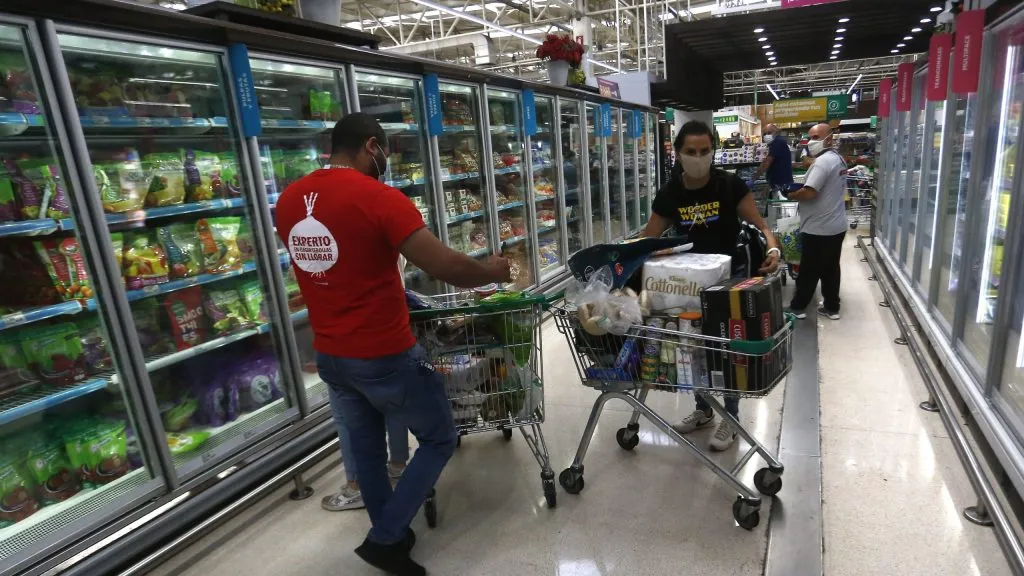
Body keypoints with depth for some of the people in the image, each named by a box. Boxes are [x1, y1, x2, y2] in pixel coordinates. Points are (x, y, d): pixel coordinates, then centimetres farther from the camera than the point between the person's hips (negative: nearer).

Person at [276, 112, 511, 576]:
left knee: (366, 448, 23)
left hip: (329, 356, 7)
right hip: (385, 356, -7)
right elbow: (446, 268, -23)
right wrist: (492, 271, -3)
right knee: (439, 440, 14)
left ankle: (391, 537, 40)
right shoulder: (378, 197, -19)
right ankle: (384, 538, 17)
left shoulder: (288, 200, 3)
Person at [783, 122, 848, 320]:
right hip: (836, 225, 9)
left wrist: (790, 195, -9)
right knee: (831, 269, 16)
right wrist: (799, 192, 10)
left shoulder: (822, 161, -20)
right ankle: (831, 308, 24)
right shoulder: (838, 158, 13)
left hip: (819, 229, -9)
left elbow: (808, 193, -29)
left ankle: (797, 307, 14)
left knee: (809, 271, 2)